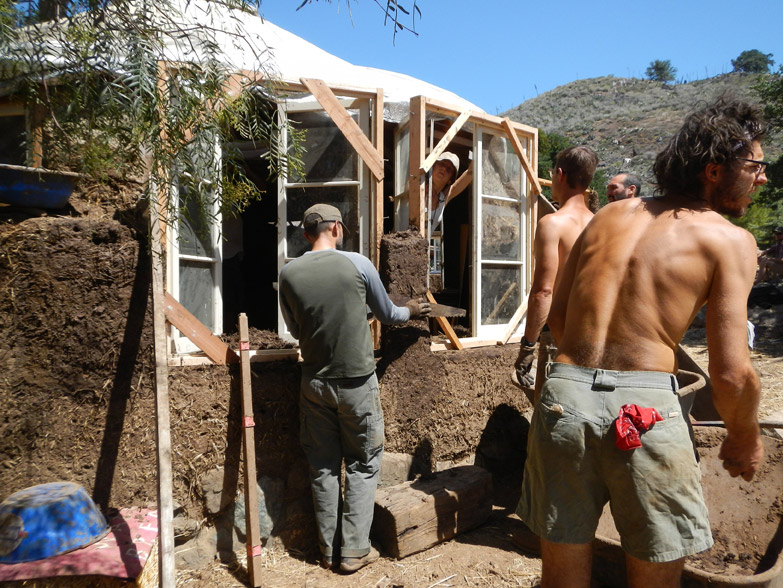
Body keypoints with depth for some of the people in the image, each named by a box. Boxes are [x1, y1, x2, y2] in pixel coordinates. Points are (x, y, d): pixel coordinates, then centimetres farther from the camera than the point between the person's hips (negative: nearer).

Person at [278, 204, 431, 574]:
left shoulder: (289, 274, -4)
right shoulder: (357, 264, -10)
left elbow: (295, 329, 10)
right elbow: (387, 315, 5)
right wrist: (411, 311, 26)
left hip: (315, 381, 3)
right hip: (356, 381, -3)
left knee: (323, 466, 14)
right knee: (362, 464, 11)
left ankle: (327, 549, 23)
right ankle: (354, 550, 15)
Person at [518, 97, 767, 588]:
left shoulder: (610, 215, 15)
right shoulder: (730, 240, 1)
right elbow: (732, 374, -5)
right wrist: (745, 438, 14)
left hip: (564, 396, 5)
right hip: (644, 409, -4)